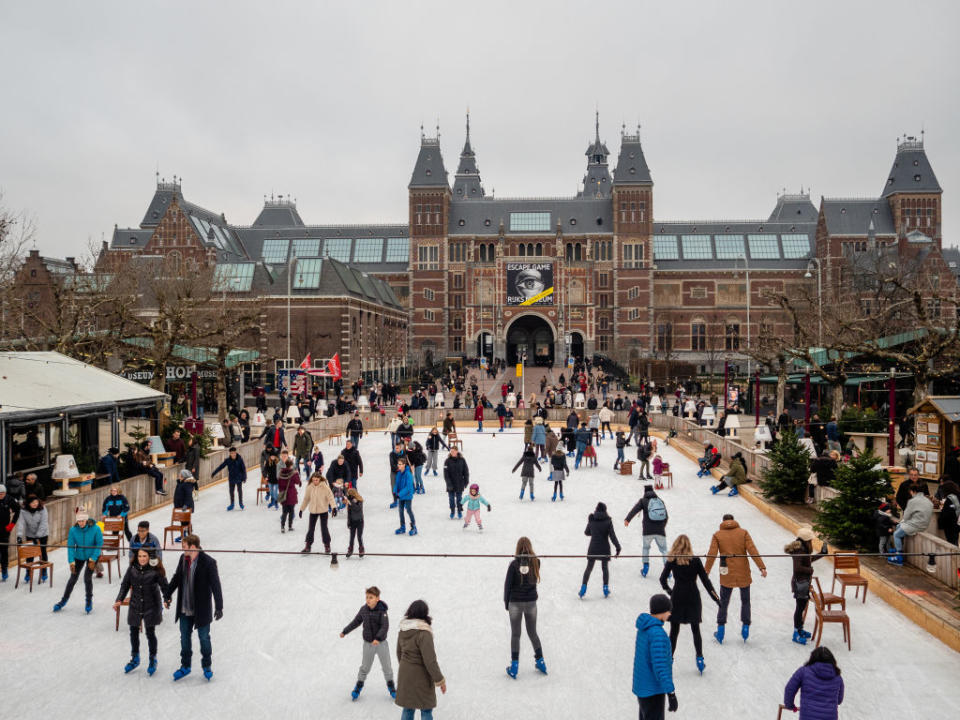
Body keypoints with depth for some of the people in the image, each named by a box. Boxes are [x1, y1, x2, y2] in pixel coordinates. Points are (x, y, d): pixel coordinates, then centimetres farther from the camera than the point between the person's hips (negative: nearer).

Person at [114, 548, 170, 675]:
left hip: (151, 607, -4)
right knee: (134, 632, 15)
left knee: (150, 633, 4)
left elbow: (164, 586, -12)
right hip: (135, 606, 4)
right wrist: (119, 600, -6)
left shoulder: (155, 570, -14)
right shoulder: (132, 568, -4)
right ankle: (135, 659, 37)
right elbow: (125, 585, 4)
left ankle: (152, 660, 25)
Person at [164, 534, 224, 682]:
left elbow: (216, 586, -18)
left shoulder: (208, 562, -20)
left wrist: (219, 607, -18)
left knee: (204, 638, 10)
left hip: (201, 609, -5)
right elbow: (176, 578, 14)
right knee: (185, 637, 16)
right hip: (185, 609, 6)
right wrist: (167, 595, 18)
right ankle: (185, 666, 34)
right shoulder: (183, 558, -2)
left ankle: (207, 666, 29)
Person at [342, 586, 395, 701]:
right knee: (365, 666, 13)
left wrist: (378, 638, -41)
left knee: (387, 666, 11)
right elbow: (356, 621, 8)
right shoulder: (363, 609, -7)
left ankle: (390, 684, 33)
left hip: (381, 643, -2)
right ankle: (359, 685, 34)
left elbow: (385, 626, -27)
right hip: (368, 643, 2)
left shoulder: (382, 610, -20)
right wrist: (345, 631, 11)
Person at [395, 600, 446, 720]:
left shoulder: (403, 630, -2)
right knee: (426, 710, 8)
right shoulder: (423, 633, -25)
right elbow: (430, 660, -24)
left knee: (408, 708, 17)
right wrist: (440, 680, -14)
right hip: (421, 676, -7)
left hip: (405, 674, 7)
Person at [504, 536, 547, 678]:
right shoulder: (536, 562, -6)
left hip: (515, 602, -2)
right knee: (532, 632, 19)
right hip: (531, 601, 2)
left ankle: (515, 665, 9)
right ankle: (540, 661, 24)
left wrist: (506, 602, 3)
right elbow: (535, 579, 0)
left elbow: (507, 584, -8)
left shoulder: (514, 563, -12)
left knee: (515, 634, 8)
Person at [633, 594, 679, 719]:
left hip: (641, 684, 10)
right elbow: (660, 665, -27)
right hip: (652, 690, -10)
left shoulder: (644, 627, 5)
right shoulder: (657, 633, -24)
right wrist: (671, 692, -26)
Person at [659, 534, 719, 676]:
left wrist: (668, 590, 10)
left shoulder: (671, 560, -6)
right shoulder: (695, 560, -6)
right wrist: (716, 597, 0)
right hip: (693, 597, 0)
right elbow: (705, 580, -5)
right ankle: (699, 659, 15)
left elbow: (663, 578, -8)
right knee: (695, 629, 16)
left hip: (677, 597, 0)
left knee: (674, 630, 8)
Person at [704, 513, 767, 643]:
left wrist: (706, 571, -2)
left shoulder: (717, 535, -2)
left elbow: (711, 554, -8)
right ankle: (745, 627, 19)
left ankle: (720, 629, 12)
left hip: (726, 575, 0)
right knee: (745, 601, 18)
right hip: (744, 574, 1)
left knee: (723, 602, 11)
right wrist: (762, 567, -8)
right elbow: (752, 550, -9)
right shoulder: (743, 532, -1)